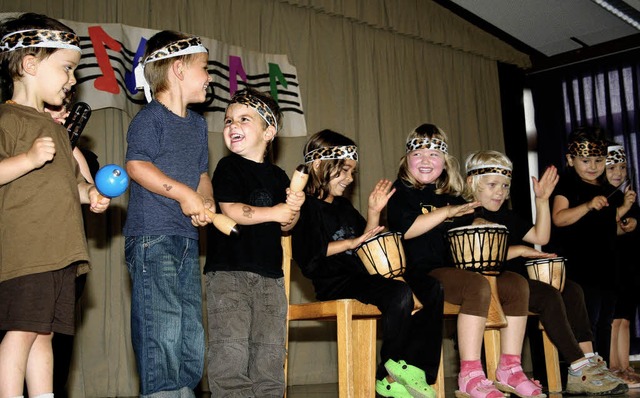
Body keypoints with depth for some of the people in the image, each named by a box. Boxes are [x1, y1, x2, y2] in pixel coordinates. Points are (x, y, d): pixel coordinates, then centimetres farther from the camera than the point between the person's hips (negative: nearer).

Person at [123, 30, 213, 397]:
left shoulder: (198, 124, 20)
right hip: (152, 235, -8)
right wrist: (183, 194, -16)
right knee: (163, 330, -12)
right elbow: (137, 166, -15)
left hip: (187, 239, 8)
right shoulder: (150, 118, -4)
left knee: (193, 336, 9)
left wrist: (206, 202, 2)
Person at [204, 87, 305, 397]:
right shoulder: (228, 167, -1)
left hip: (269, 275, 5)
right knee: (230, 353, -10)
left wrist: (293, 209, -6)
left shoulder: (278, 176, 13)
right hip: (228, 271, -5)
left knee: (270, 354, 9)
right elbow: (231, 211, -13)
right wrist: (274, 212, -9)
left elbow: (285, 226, 15)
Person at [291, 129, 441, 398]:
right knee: (400, 293, -31)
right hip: (333, 282, -9)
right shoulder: (307, 206, -3)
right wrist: (351, 243, -15)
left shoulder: (344, 206, 24)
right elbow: (307, 255, -17)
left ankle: (404, 372, -13)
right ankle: (390, 372, -9)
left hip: (359, 275, 9)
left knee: (431, 288, -6)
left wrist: (373, 213, 11)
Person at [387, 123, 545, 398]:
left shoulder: (452, 197, 23)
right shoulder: (402, 191, 4)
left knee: (517, 284, -9)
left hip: (456, 269, 7)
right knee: (478, 286, -33)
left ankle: (509, 369, -6)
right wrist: (447, 212, -14)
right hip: (422, 272, -7)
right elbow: (404, 229, -15)